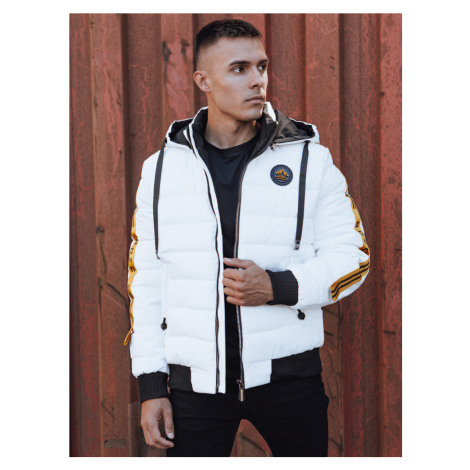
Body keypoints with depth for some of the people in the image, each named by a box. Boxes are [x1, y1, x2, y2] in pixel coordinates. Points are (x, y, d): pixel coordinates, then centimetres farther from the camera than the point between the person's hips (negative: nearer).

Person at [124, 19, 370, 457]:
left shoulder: (310, 160, 1)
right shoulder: (162, 168, 5)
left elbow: (352, 255, 1)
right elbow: (146, 281, 7)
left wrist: (278, 287, -16)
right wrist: (151, 384, 3)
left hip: (287, 373, -1)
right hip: (195, 381, 1)